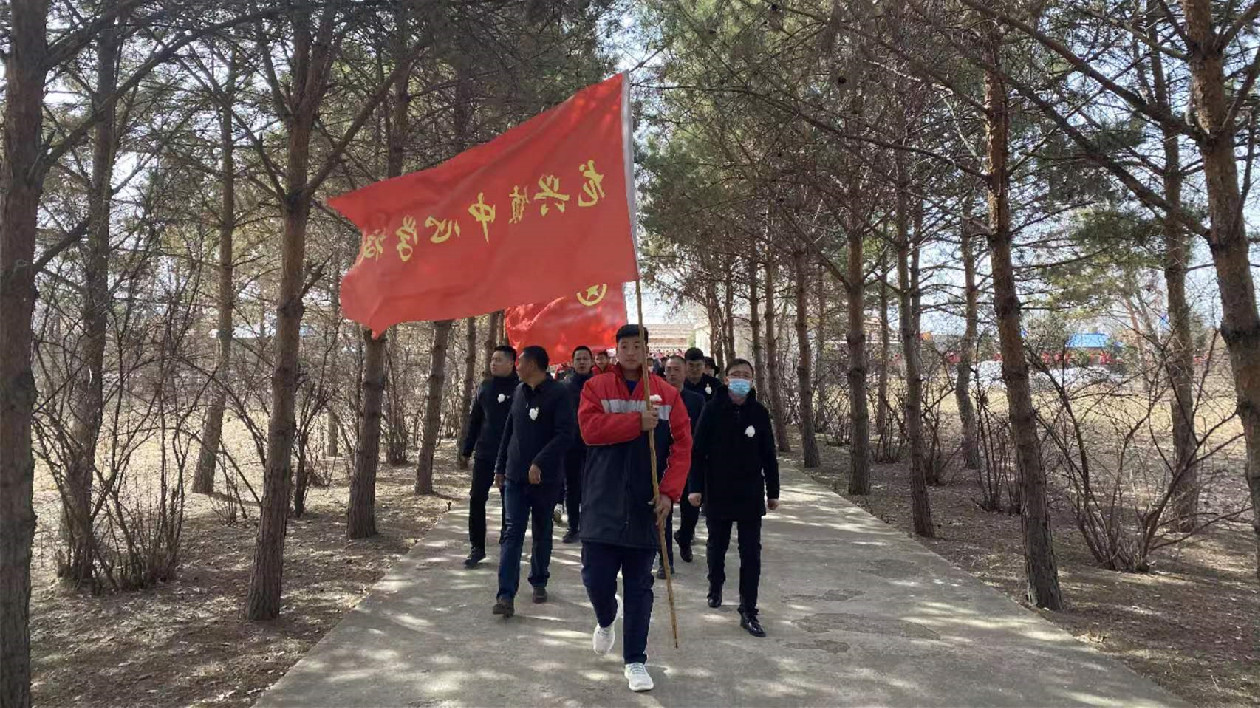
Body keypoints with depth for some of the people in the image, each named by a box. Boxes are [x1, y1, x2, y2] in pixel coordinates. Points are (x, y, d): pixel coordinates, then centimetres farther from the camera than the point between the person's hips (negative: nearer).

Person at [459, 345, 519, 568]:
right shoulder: (484, 387, 8)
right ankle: (477, 547, 12)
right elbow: (474, 421, 12)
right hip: (484, 453, 4)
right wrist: (465, 451, 10)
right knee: (476, 499, 2)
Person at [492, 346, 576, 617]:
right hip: (515, 476, 4)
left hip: (545, 478, -4)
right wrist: (500, 467, 17)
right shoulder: (519, 392, 9)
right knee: (513, 534, -3)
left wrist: (540, 463, -26)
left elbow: (566, 433, -19)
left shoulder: (558, 393, -11)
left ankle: (539, 582, 31)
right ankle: (506, 595, -6)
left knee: (542, 533, 13)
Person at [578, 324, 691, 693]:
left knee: (639, 586, 6)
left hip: (645, 507, 1)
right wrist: (638, 422, -21)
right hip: (602, 504, 0)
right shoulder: (595, 387, 1)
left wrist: (669, 492, -12)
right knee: (596, 578, 3)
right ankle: (606, 620, 37)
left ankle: (635, 661, 18)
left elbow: (682, 446, -2)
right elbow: (590, 428, -15)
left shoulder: (667, 394, 3)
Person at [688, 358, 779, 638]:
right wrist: (695, 487, -12)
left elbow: (768, 455, 6)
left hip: (751, 494, 1)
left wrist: (773, 492, 7)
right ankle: (715, 587, 42)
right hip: (717, 493, -1)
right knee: (717, 547, 16)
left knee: (751, 553, -1)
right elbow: (698, 451, -6)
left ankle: (748, 612, 6)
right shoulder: (712, 410, -6)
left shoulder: (759, 412, 0)